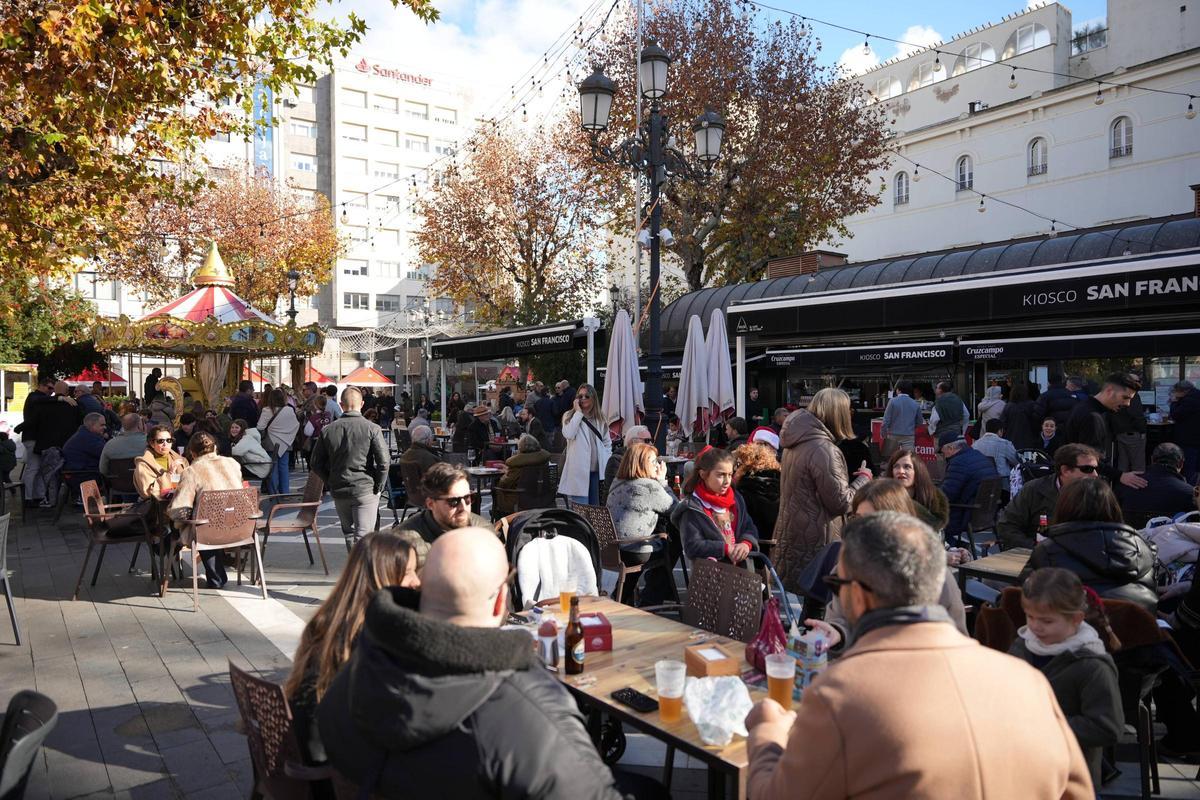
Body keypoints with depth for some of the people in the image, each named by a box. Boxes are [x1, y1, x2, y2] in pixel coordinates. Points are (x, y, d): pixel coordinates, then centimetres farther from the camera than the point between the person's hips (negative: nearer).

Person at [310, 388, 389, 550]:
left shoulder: (328, 430, 1)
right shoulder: (372, 428, -10)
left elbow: (315, 464, 4)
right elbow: (384, 461, -16)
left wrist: (330, 482, 13)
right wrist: (378, 485, -2)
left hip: (338, 491, 4)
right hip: (365, 490, -4)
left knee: (348, 532, 21)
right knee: (363, 536, -2)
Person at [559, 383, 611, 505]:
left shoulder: (600, 419, 15)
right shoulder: (570, 416, 3)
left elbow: (607, 443, 20)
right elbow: (568, 434, -17)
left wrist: (608, 463, 8)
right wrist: (578, 411, -9)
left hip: (597, 470, 5)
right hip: (579, 470, -4)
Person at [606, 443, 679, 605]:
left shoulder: (617, 483, 9)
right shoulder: (650, 486, -16)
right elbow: (675, 509, -2)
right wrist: (662, 481, 2)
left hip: (613, 550, 7)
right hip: (635, 554, -7)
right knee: (674, 543, 18)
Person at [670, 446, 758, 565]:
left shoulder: (736, 498, 14)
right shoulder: (692, 507, -7)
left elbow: (749, 528, 17)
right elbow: (691, 547, -12)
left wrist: (746, 544, -6)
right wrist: (726, 548, -16)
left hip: (740, 563, 5)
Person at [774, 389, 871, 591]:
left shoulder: (796, 442, 6)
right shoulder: (823, 449, -21)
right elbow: (841, 502, -18)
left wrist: (851, 477, 14)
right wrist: (864, 478, -2)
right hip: (815, 543, -9)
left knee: (791, 591, 17)